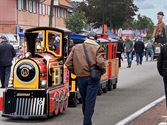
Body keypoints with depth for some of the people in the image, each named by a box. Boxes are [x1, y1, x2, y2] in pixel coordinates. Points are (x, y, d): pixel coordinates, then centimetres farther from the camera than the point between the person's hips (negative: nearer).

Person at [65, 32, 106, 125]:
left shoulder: (76, 48, 7)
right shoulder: (98, 48, -4)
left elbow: (68, 63, 2)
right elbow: (100, 63, -20)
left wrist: (75, 72, 13)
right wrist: (102, 72, -2)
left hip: (80, 78, 4)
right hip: (93, 78, -4)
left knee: (84, 101, 18)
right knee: (90, 101, 0)